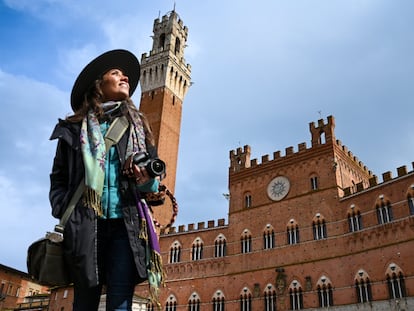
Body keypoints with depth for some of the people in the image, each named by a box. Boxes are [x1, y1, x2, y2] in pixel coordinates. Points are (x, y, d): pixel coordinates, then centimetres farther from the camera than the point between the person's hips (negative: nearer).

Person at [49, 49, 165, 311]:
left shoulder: (137, 127, 15)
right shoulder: (74, 128, 11)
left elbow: (156, 178, 15)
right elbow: (59, 177, 10)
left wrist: (147, 180, -7)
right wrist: (65, 211, -5)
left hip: (126, 225, 1)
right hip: (85, 227, 0)